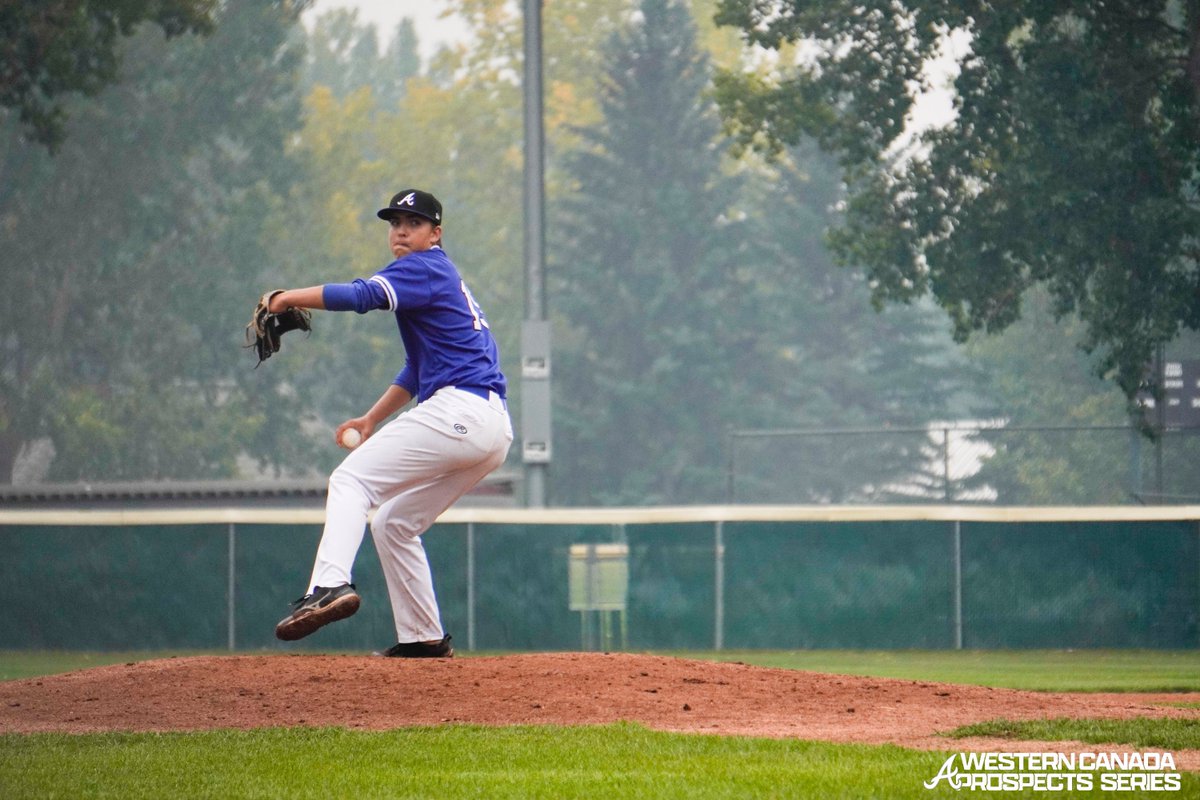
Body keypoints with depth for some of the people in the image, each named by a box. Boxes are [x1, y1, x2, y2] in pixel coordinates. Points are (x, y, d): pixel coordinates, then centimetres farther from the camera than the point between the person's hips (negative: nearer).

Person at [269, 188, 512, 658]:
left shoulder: (427, 267, -3)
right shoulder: (441, 279, 28)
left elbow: (364, 295, -20)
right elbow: (419, 368, 32)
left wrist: (289, 298, -12)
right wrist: (373, 419, 22)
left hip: (458, 411, -10)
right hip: (492, 429, 10)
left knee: (351, 479, -13)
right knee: (394, 523, 17)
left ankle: (330, 585, -33)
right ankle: (424, 637, 14)